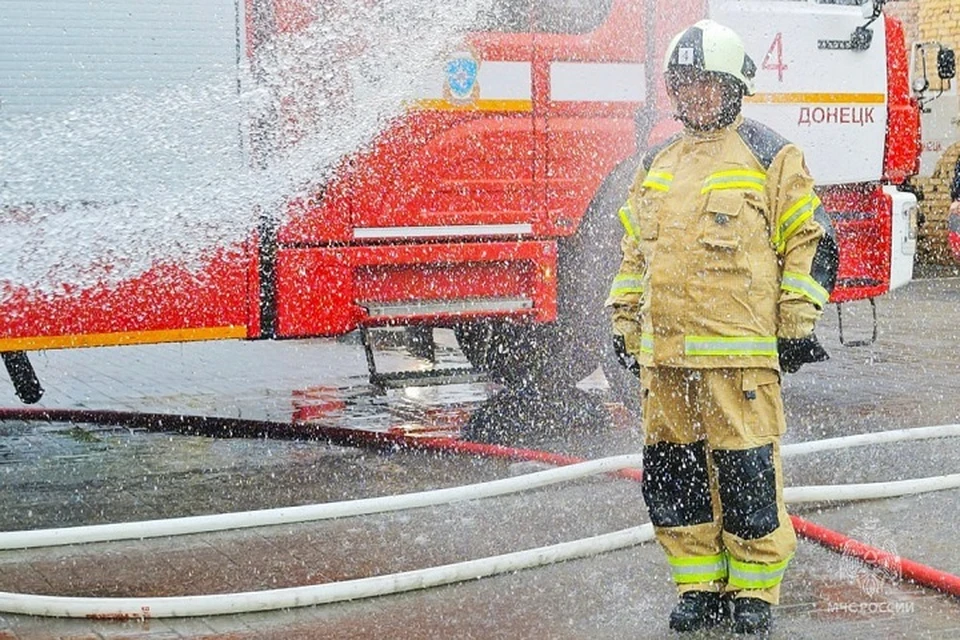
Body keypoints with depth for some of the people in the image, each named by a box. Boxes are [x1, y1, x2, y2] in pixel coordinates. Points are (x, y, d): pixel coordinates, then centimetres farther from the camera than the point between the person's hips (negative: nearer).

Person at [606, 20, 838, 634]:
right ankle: (698, 586, 21)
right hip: (663, 354, 6)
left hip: (739, 353, -6)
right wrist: (625, 326, 19)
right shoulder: (656, 166, 17)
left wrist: (798, 326, -5)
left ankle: (754, 590, 11)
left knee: (748, 475, -3)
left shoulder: (770, 157, 0)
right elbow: (634, 254, 24)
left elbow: (812, 242, -1)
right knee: (671, 475, 8)